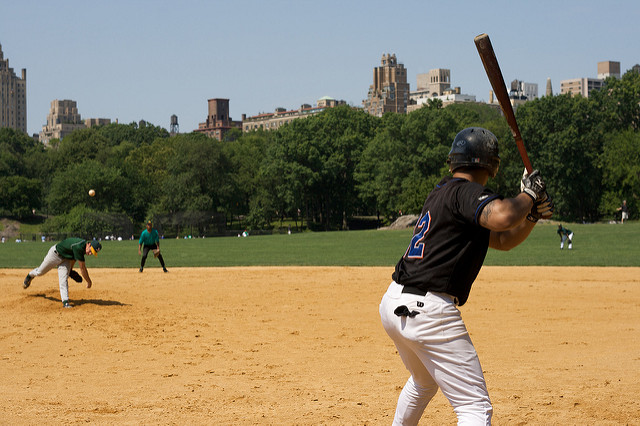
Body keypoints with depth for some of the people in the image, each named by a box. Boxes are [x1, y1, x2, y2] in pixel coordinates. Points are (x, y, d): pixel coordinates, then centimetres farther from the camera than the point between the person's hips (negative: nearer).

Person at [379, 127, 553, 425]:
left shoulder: (440, 194, 20)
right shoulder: (465, 192, -8)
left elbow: (503, 240, 24)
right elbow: (501, 217, -30)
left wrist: (532, 216, 8)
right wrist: (529, 193, -10)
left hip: (392, 302, 10)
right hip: (428, 311, -10)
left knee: (424, 381, 37)